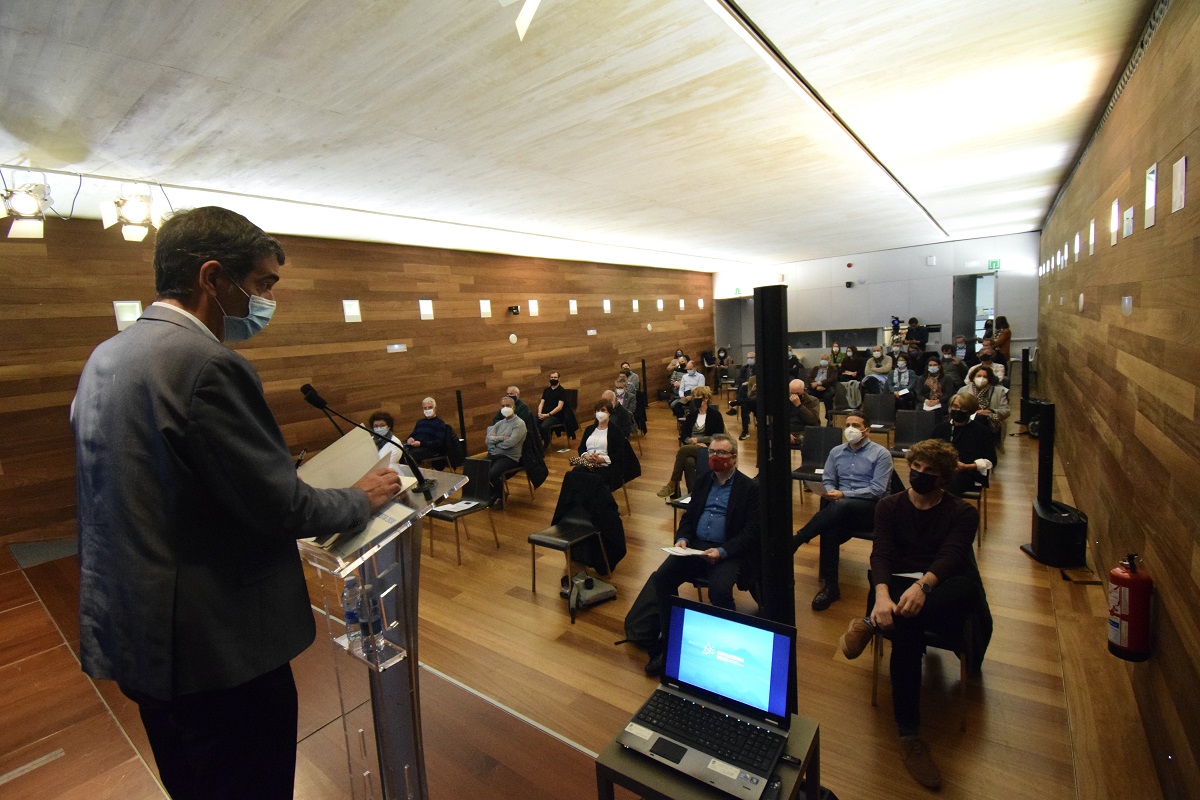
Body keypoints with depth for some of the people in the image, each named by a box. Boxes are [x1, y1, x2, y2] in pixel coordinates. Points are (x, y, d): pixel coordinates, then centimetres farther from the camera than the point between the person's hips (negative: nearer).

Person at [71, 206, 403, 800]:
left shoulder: (105, 357, 5)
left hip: (125, 630, 9)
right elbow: (282, 507, -23)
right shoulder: (206, 364, -25)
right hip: (214, 647, -9)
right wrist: (363, 499, -6)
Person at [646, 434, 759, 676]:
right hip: (695, 546, 5)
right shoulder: (703, 480, 16)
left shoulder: (749, 488, 0)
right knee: (661, 578, -18)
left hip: (728, 553, -5)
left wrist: (722, 552, -21)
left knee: (719, 590, -32)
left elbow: (751, 532, -7)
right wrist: (682, 538, -3)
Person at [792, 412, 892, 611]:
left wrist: (843, 494, -17)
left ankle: (794, 542, -33)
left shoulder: (881, 453, 0)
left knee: (840, 507, -39)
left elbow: (878, 490, -8)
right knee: (831, 527, -33)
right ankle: (829, 585, -28)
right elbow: (827, 480, 16)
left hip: (870, 507, -3)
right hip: (840, 507, 4)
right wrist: (831, 492, -9)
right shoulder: (836, 452, 15)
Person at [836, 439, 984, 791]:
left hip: (942, 597, 0)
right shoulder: (890, 506, 9)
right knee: (906, 630, -35)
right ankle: (908, 735, -22)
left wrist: (922, 585, -35)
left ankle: (870, 623, -29)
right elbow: (880, 554, -5)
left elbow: (951, 555, -13)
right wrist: (882, 594, -28)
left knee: (969, 586, -36)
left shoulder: (962, 513, 6)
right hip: (897, 589, 0)